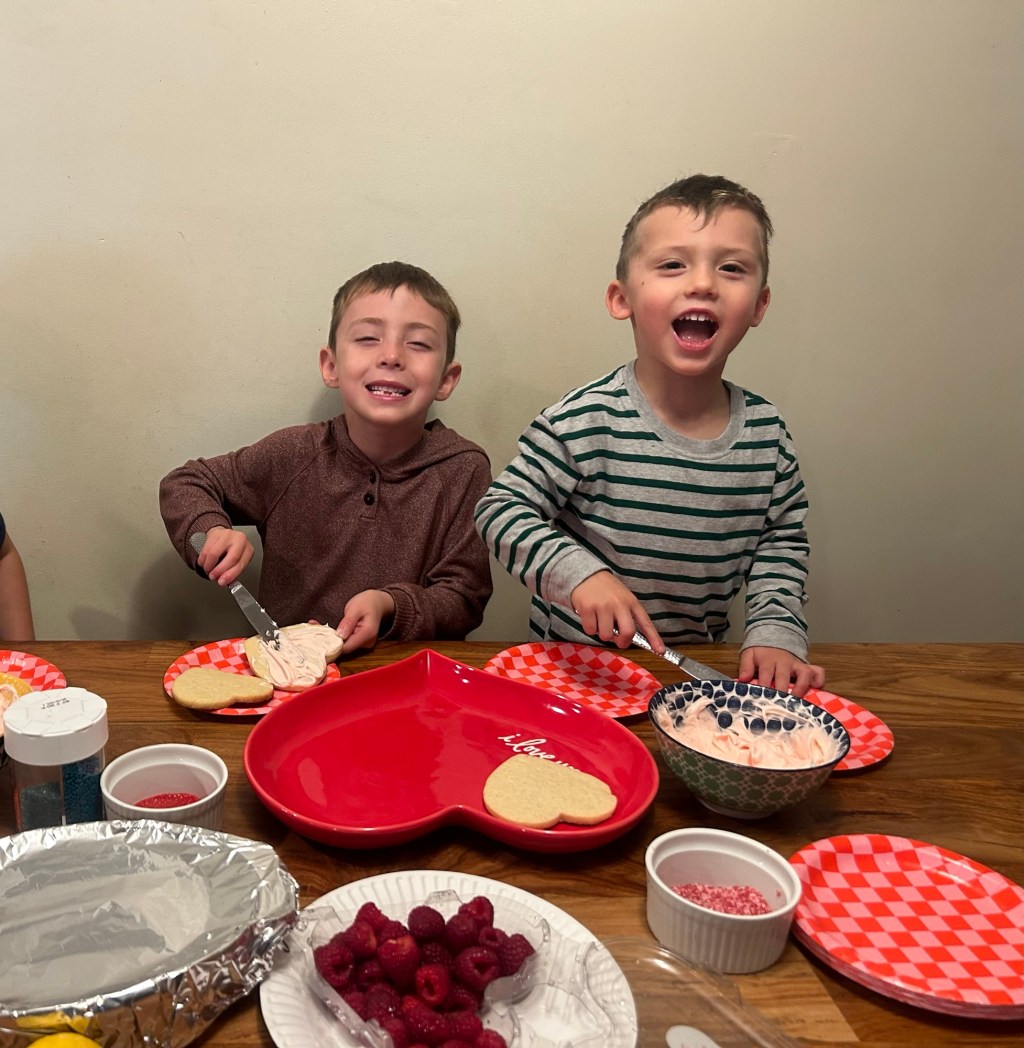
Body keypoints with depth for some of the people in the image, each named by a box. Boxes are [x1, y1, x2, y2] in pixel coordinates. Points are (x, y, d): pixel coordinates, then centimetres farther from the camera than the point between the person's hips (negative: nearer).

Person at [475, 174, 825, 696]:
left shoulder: (766, 431, -1)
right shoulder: (584, 422, -17)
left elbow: (781, 543, 10)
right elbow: (501, 509, -11)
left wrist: (776, 632, -3)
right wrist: (578, 574, -25)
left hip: (696, 668, 5)